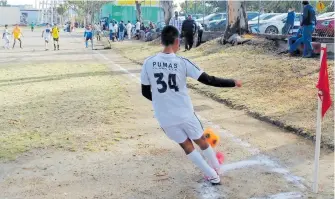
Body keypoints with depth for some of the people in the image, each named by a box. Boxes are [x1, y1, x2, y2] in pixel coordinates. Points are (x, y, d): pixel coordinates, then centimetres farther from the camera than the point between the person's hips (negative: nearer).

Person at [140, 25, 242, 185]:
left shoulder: (148, 63, -9)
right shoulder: (182, 62, -15)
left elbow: (145, 92, 1)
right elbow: (209, 80, -12)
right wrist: (233, 83, 1)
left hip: (164, 117, 2)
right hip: (184, 113, -2)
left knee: (186, 145, 20)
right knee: (201, 140, 24)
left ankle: (212, 176, 26)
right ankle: (216, 169, 42)